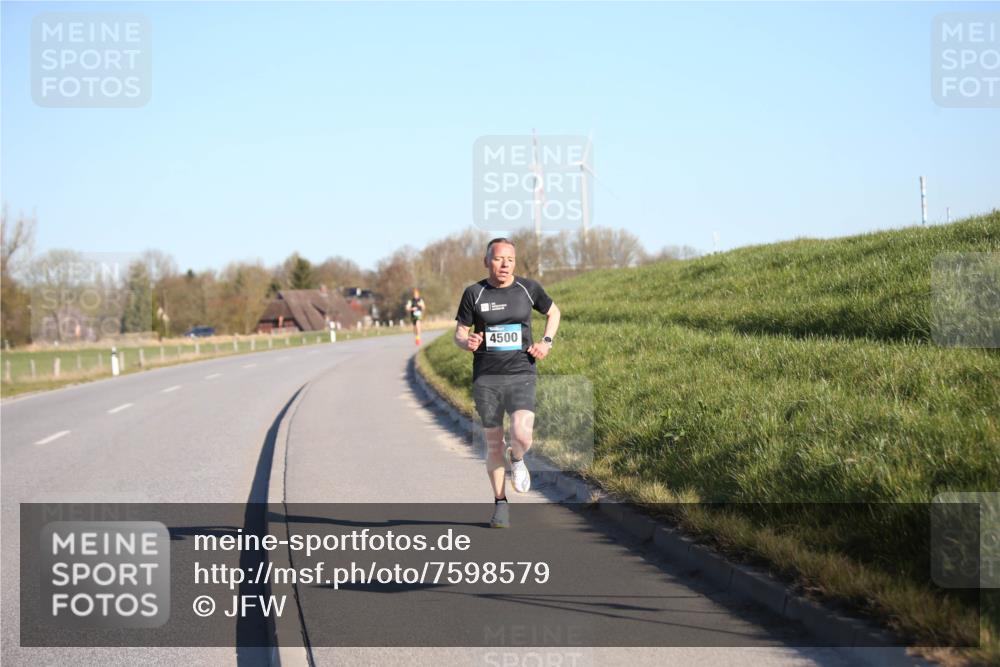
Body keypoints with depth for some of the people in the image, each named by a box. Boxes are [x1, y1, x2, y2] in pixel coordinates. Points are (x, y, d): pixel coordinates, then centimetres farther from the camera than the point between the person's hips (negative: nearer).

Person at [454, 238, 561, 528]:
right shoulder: (474, 293, 0)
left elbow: (553, 312, 19)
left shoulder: (528, 288, 2)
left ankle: (517, 460, 16)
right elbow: (459, 333, 5)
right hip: (485, 378, 1)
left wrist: (546, 342, 3)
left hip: (521, 375, -1)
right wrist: (467, 342, -19)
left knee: (522, 436, -21)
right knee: (494, 445, 5)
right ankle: (500, 504, 22)